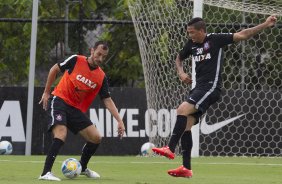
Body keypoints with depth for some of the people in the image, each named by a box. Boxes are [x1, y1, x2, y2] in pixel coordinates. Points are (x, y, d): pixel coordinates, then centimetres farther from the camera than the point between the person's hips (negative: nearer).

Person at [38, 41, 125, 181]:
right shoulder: (76, 60, -9)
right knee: (61, 135, -29)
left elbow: (107, 100, 4)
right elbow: (54, 69, 3)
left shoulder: (102, 77, 2)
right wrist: (46, 92, 2)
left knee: (96, 138, 2)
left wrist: (119, 121, -6)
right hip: (59, 101, -6)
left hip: (76, 109, 6)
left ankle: (82, 168, 29)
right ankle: (45, 173, -31)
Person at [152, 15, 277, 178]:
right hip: (199, 87, 8)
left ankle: (170, 149, -26)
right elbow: (179, 58, 31)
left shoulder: (215, 39, -6)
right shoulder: (191, 44, 13)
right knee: (186, 126, 0)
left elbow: (242, 35, -7)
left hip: (211, 87, -8)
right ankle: (186, 169, 1)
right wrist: (181, 73, 11)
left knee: (182, 110, -25)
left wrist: (265, 25, -15)